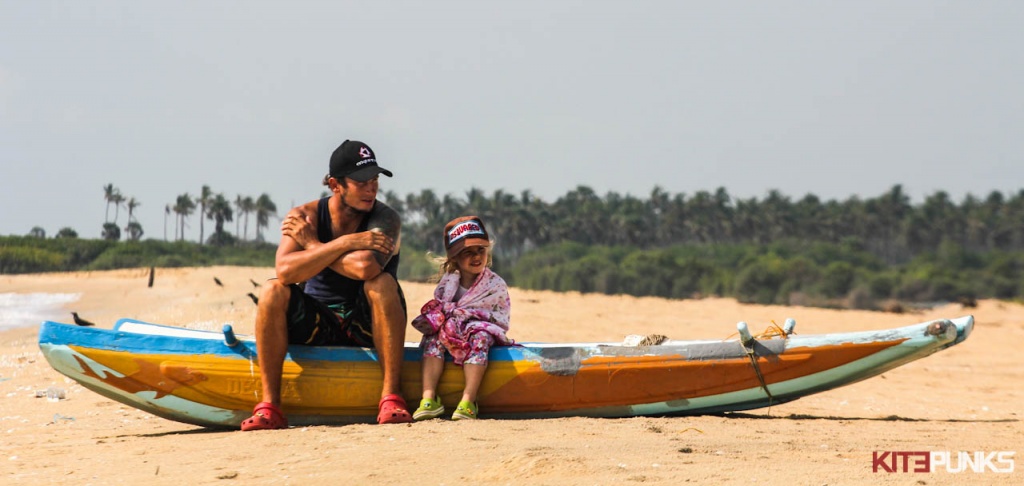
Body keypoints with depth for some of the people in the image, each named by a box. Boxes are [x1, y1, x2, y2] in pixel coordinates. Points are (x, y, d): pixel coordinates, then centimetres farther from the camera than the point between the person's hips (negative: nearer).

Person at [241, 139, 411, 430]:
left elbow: (366, 267, -33)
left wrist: (312, 245, -19)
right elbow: (285, 271, -23)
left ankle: (391, 396, -32)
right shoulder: (304, 217, -4)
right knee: (273, 291, -23)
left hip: (368, 325, -2)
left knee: (382, 283, -31)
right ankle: (270, 406, -25)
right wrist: (345, 243, -27)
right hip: (317, 325, 2)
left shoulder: (385, 219, -11)